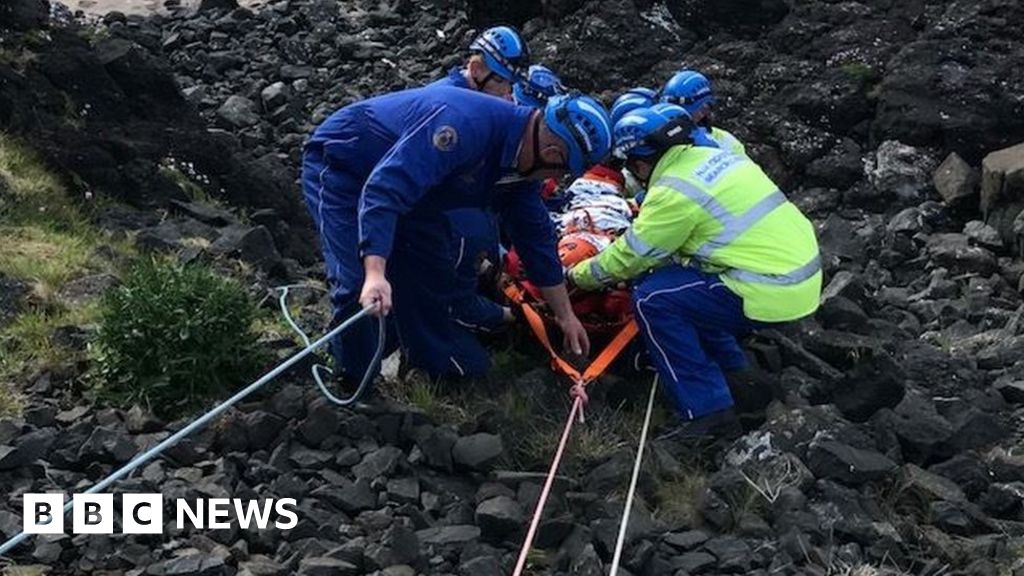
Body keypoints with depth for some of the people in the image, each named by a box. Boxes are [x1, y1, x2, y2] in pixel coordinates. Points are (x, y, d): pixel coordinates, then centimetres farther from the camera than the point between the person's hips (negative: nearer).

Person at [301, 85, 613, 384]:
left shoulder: (516, 158, -6)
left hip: (397, 181, 9)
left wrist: (565, 316, 12)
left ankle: (435, 355, 32)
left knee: (434, 272, 10)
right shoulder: (465, 124, -37)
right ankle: (358, 386, 0)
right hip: (338, 166, -9)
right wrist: (375, 274, -51)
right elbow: (382, 189, -43)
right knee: (359, 287, -20)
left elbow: (535, 234, 6)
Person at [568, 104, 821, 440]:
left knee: (652, 298, -7)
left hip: (772, 294, -9)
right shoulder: (710, 156, 11)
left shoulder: (674, 192, -14)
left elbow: (629, 258, -5)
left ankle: (709, 414, -7)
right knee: (684, 286, 21)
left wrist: (578, 275, 11)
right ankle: (734, 374, 29)